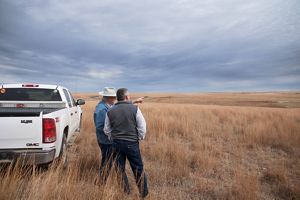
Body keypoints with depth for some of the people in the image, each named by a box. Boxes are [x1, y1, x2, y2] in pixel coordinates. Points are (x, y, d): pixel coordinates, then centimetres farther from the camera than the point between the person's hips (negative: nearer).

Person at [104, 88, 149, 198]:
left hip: (117, 143, 3)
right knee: (138, 169, 12)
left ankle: (125, 192, 30)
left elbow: (107, 130, 6)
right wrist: (140, 138, 5)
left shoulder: (110, 111, 0)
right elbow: (142, 127, -10)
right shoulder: (134, 109, -10)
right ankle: (144, 193, 25)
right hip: (132, 143, -2)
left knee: (120, 169, 17)